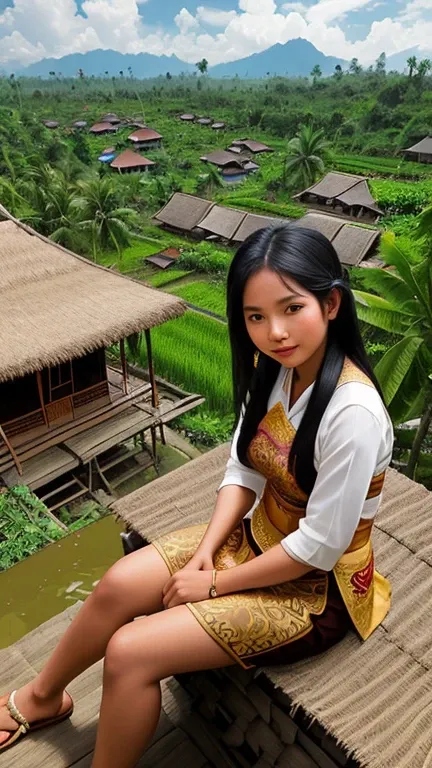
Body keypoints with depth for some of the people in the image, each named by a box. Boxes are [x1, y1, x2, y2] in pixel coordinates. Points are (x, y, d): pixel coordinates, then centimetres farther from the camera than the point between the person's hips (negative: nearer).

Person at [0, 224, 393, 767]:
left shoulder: (353, 414, -32)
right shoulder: (272, 368, -8)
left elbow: (319, 546, -25)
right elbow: (243, 470, -1)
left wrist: (216, 584, -14)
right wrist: (205, 552, -12)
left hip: (316, 586, -6)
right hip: (258, 535, 6)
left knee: (130, 652, -13)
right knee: (119, 585, -2)